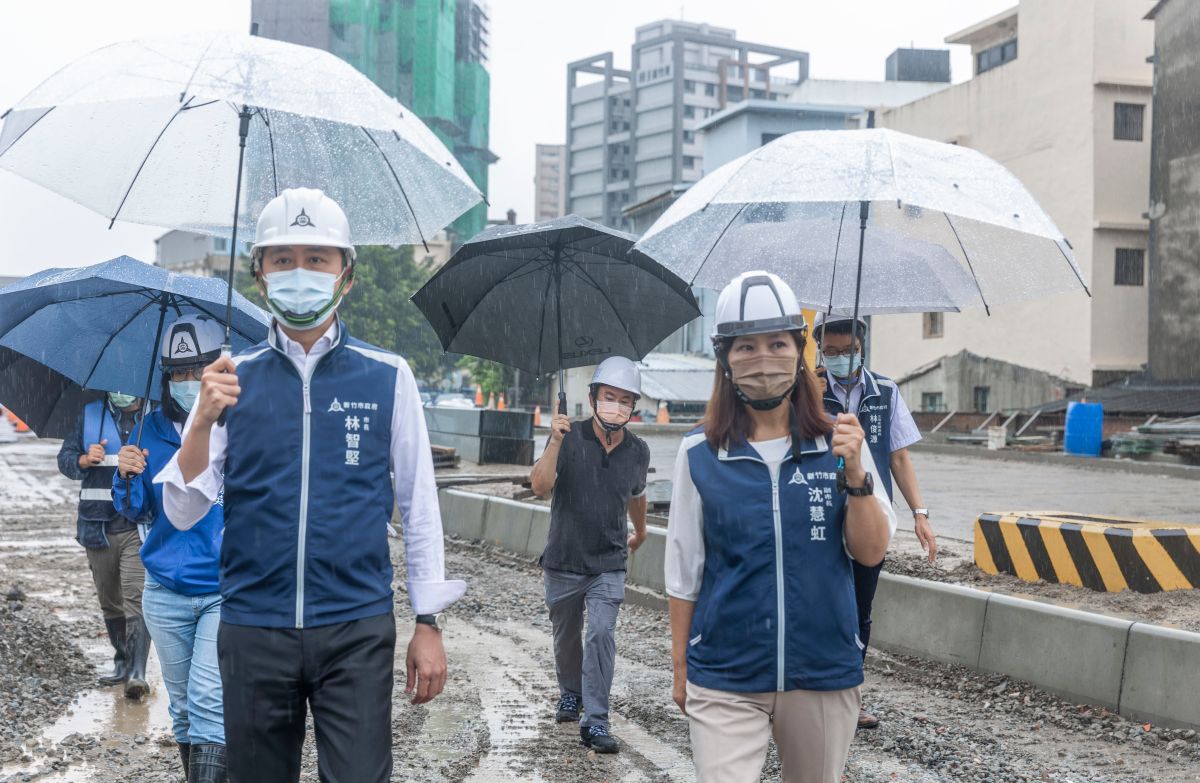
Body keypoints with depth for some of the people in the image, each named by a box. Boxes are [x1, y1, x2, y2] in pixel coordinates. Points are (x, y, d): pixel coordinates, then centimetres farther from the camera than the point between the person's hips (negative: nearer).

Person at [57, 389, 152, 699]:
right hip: (98, 526, 4)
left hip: (140, 527, -4)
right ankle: (122, 662, 28)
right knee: (109, 601, 14)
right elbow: (65, 458, 10)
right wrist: (84, 460, -12)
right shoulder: (90, 415, 9)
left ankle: (138, 673, -18)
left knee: (136, 597, -15)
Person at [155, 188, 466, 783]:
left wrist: (428, 623, 2)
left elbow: (418, 504, 4)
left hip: (357, 630, -1)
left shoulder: (387, 376, 0)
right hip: (252, 630, 2)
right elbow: (182, 513, 0)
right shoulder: (231, 377, 3)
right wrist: (203, 423, -17)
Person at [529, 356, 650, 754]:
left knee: (601, 635, -14)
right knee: (566, 638, 16)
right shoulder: (569, 438, -11)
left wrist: (640, 532, 35)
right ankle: (570, 695, 41)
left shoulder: (638, 452, 0)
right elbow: (540, 486, -23)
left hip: (608, 565, 0)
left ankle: (595, 721, -8)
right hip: (563, 561, 0)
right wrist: (556, 442, -35)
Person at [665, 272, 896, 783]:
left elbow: (871, 552, -2)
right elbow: (683, 570, 4)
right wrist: (680, 666, 8)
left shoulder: (838, 443, -1)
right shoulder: (699, 453, -4)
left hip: (823, 676, 2)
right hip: (725, 682, -1)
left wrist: (855, 473, -17)